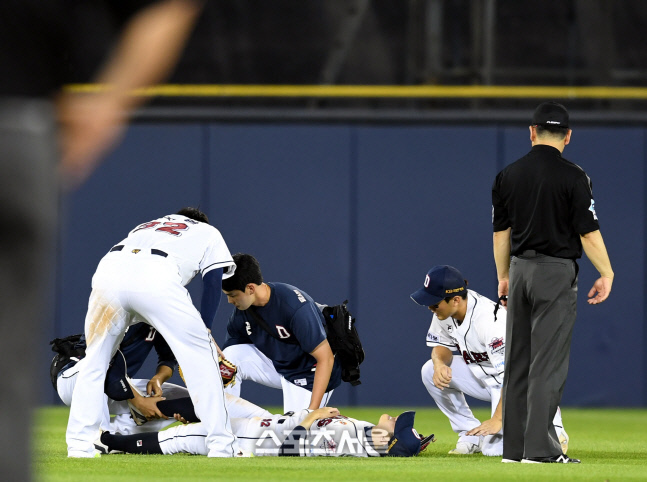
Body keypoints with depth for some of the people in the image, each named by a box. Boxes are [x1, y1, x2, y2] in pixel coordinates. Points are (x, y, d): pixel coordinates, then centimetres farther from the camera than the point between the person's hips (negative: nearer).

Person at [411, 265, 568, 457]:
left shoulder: (490, 320, -34)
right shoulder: (444, 309, -10)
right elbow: (442, 345, 5)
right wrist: (439, 363, -21)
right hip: (485, 375, 8)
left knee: (495, 447, -23)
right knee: (430, 371, -12)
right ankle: (470, 435, 1)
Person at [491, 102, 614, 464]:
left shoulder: (508, 175, 6)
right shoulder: (572, 176, -10)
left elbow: (501, 231, 11)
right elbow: (588, 231, -11)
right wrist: (607, 274, -1)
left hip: (520, 270, 5)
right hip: (557, 271, -5)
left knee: (518, 361, 10)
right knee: (548, 362, -6)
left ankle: (515, 446, 12)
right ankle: (540, 447, -9)